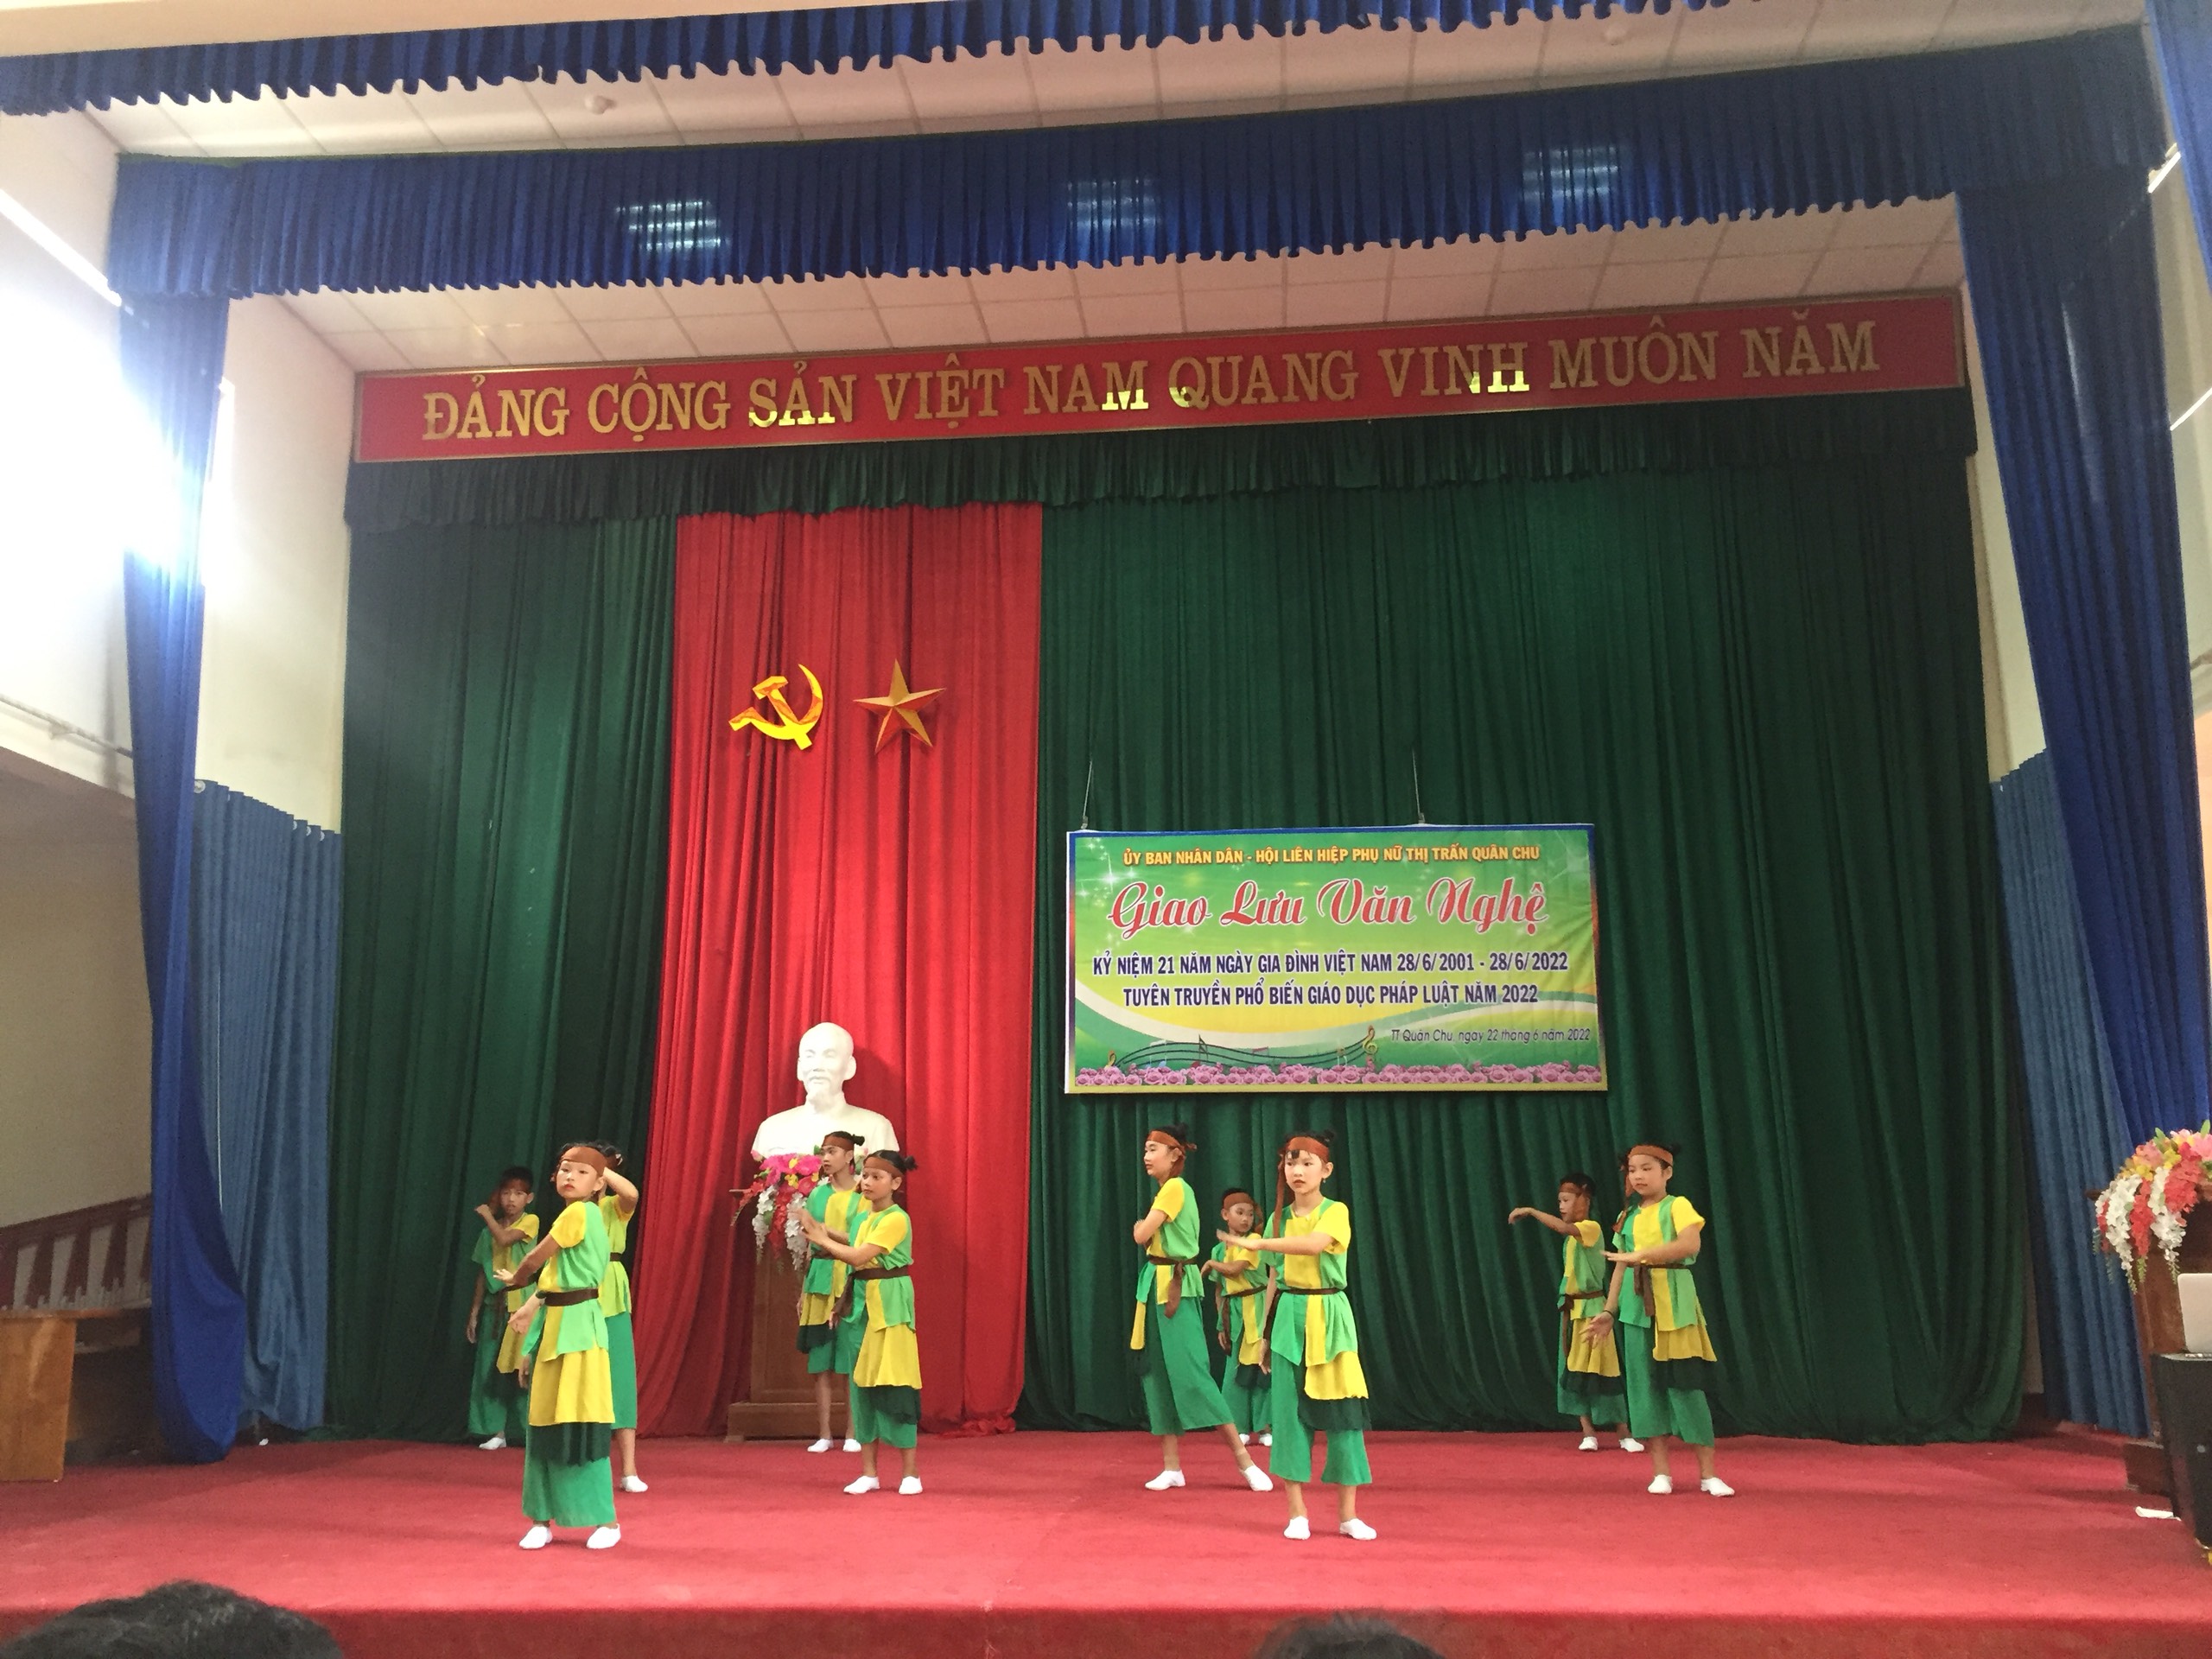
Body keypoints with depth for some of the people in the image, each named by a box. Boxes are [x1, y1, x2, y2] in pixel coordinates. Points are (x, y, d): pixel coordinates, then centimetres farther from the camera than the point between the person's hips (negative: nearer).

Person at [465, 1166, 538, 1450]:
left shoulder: (530, 1221, -2)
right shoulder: (490, 1230, 10)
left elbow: (504, 1238, -20)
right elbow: (483, 1274, 12)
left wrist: (486, 1213, -3)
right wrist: (474, 1313, 9)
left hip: (521, 1305, -4)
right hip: (495, 1306, 4)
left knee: (522, 1367, -5)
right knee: (490, 1369, 2)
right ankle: (497, 1431, 10)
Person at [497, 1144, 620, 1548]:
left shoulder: (580, 1213, -12)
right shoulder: (576, 1216, 15)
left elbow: (535, 1259, -6)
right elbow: (552, 1277, 16)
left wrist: (513, 1278, 15)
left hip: (578, 1328, -9)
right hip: (554, 1325, 9)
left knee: (579, 1423, -5)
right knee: (545, 1423, 10)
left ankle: (607, 1520, 4)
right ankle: (542, 1519, 18)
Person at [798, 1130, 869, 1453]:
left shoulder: (863, 1195, -1)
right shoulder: (818, 1194, 10)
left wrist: (824, 1230, -17)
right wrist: (802, 1290, 8)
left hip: (850, 1283, -3)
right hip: (819, 1279, 4)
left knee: (850, 1359, -2)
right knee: (819, 1360, 3)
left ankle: (852, 1433, 6)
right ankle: (824, 1433, 9)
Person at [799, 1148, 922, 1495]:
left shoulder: (896, 1219, -14)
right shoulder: (866, 1218, 12)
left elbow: (859, 1257, -20)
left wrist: (822, 1240, -11)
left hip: (890, 1304, -8)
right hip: (861, 1301, 8)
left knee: (894, 1381, -5)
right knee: (862, 1381, 7)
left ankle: (909, 1472, 4)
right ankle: (869, 1472, 15)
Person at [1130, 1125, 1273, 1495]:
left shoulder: (1175, 1188, -12)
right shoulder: (1167, 1189, 16)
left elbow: (1141, 1235, -18)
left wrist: (1141, 1225, 2)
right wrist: (1145, 1227, -4)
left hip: (1176, 1290, -9)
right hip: (1158, 1287, 9)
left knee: (1190, 1374, -10)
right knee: (1159, 1376, 8)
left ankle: (1243, 1459, -5)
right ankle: (1171, 1466, 12)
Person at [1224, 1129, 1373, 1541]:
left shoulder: (1336, 1212, -6)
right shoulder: (1280, 1218, 9)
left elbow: (1315, 1244, -27)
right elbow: (1274, 1278, 13)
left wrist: (1258, 1243, -30)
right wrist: (1266, 1332, 12)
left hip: (1329, 1318, -4)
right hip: (1289, 1320, 4)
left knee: (1341, 1411, -2)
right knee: (1289, 1411, 1)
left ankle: (1348, 1514, 9)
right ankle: (1297, 1513, 10)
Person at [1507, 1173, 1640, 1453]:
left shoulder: (1591, 1228, -13)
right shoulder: (1572, 1236, 13)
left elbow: (1563, 1228, -33)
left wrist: (1530, 1211, -29)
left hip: (1592, 1309, -8)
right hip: (1572, 1310, 8)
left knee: (1604, 1371, -4)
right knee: (1575, 1373, 7)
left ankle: (1626, 1435, 5)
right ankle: (1588, 1434, 13)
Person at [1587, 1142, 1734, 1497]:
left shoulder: (1677, 1206, -2)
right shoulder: (1628, 1217, 14)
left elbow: (1690, 1244, -21)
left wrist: (1640, 1255, -26)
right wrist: (1609, 1312, 8)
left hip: (1673, 1305, -5)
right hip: (1636, 1308, 5)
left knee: (1684, 1384, -5)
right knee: (1644, 1385, 3)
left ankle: (1708, 1474, 3)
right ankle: (1660, 1472, 9)